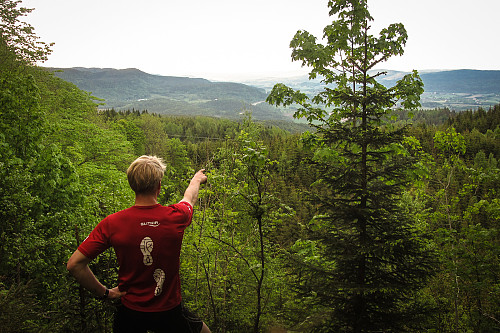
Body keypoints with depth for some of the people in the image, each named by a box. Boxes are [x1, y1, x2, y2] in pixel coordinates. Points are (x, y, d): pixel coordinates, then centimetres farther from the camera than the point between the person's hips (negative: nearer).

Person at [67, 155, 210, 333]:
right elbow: (189, 198, 8)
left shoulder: (111, 224, -17)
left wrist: (104, 292, -2)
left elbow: (74, 264, -14)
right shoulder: (175, 217, -16)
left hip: (130, 313, 1)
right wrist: (196, 180, 31)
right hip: (169, 312, 0)